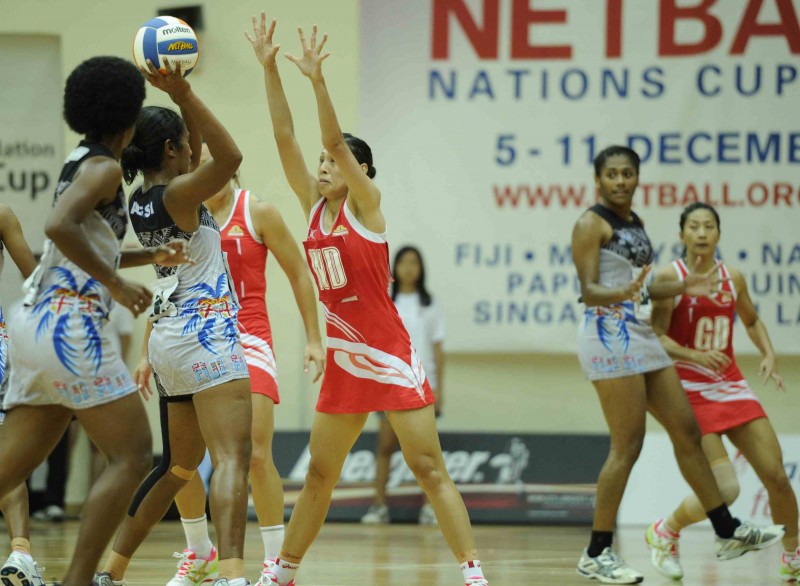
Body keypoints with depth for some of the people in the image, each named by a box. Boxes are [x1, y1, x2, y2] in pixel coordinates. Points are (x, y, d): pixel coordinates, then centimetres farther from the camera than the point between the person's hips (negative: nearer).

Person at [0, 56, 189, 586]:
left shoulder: (82, 162, 20)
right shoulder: (104, 168, -8)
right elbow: (59, 226, -26)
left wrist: (151, 256, 28)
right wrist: (117, 285, -19)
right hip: (69, 328, -9)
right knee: (133, 456, -5)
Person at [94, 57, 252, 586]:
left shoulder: (141, 201, 12)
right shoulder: (177, 196, -12)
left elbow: (204, 156, 24)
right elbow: (230, 157, -24)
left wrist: (177, 95, 11)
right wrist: (183, 94, -26)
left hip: (170, 339, 9)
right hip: (206, 336, -9)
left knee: (179, 466, 19)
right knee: (233, 459, -19)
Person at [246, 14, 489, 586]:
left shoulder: (367, 204, -6)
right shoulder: (314, 205, 9)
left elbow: (334, 139, -19)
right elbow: (285, 137, 2)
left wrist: (317, 79, -29)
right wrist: (269, 67, -6)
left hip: (390, 355, -6)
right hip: (343, 361, 6)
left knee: (429, 468, -8)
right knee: (319, 475, 14)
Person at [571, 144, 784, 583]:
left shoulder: (634, 223, 15)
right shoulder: (592, 224, -9)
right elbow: (588, 291, -17)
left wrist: (682, 287, 19)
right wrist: (621, 293, -36)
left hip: (639, 334, 9)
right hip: (609, 336, -9)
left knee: (687, 431, 11)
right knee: (627, 445, -10)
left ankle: (727, 531, 19)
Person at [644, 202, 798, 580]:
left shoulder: (733, 278, 6)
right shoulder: (671, 276, -9)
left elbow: (752, 321, 23)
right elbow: (656, 336, -15)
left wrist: (768, 356, 5)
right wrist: (697, 356, -30)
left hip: (731, 385, 5)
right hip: (690, 389, -5)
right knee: (725, 489, -16)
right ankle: (664, 533, 11)